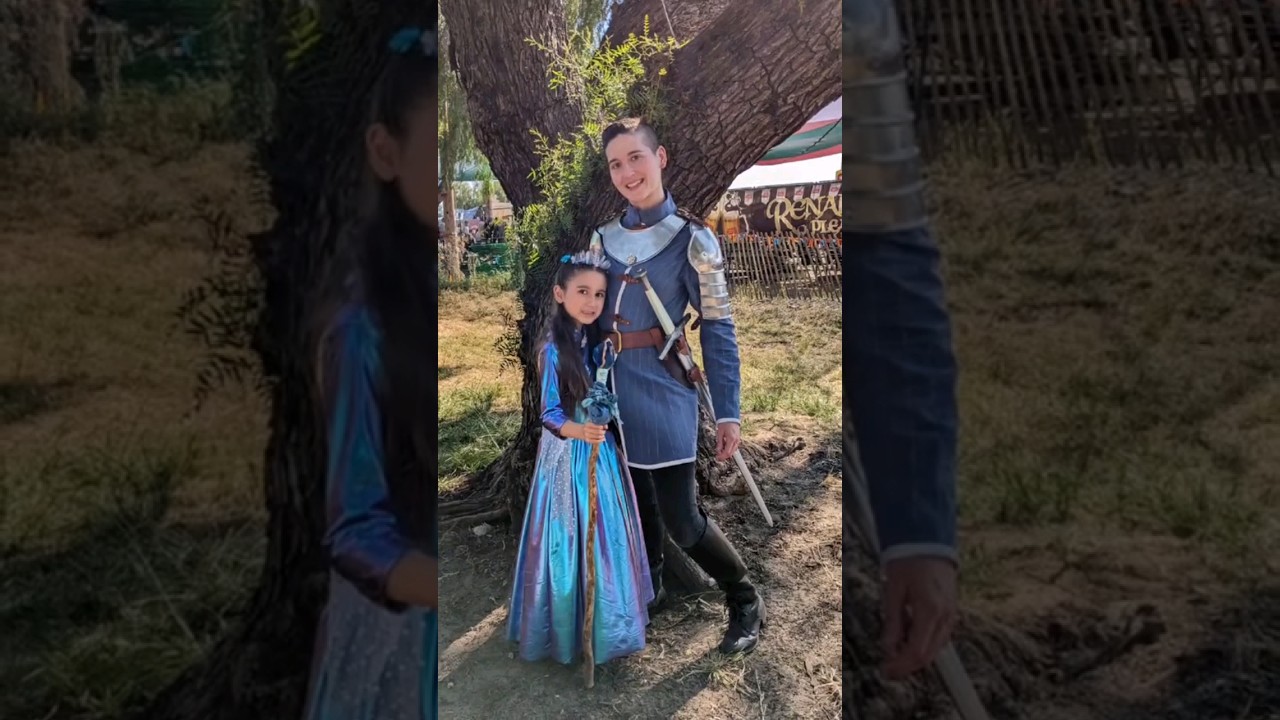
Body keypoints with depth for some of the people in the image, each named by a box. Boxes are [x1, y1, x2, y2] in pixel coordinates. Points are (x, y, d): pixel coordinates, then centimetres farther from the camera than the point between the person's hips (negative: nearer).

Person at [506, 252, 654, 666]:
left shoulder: (598, 341, 2)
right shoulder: (554, 349, -18)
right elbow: (550, 414, -19)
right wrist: (580, 432, -35)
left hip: (601, 450, 7)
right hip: (567, 454, -7)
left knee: (606, 533, 16)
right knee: (570, 536, 2)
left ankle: (603, 619, 34)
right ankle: (568, 630, 18)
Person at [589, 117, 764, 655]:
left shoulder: (691, 239, -8)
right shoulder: (604, 238, 7)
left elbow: (718, 329, -9)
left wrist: (727, 412, -13)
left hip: (664, 393, -5)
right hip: (614, 394, 5)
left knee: (681, 520, -3)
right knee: (638, 506, 17)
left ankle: (746, 602, 19)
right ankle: (648, 590, 40)